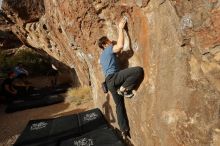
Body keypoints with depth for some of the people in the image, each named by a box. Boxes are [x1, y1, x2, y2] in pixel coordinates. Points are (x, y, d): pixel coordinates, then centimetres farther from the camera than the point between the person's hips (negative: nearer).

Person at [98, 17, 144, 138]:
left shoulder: (102, 56, 28)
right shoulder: (109, 49, 1)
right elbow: (120, 45, -16)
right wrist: (120, 29, -6)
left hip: (110, 82, 9)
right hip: (114, 77, -9)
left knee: (119, 105, 13)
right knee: (139, 70, -23)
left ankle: (124, 130, 20)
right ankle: (124, 89, -15)